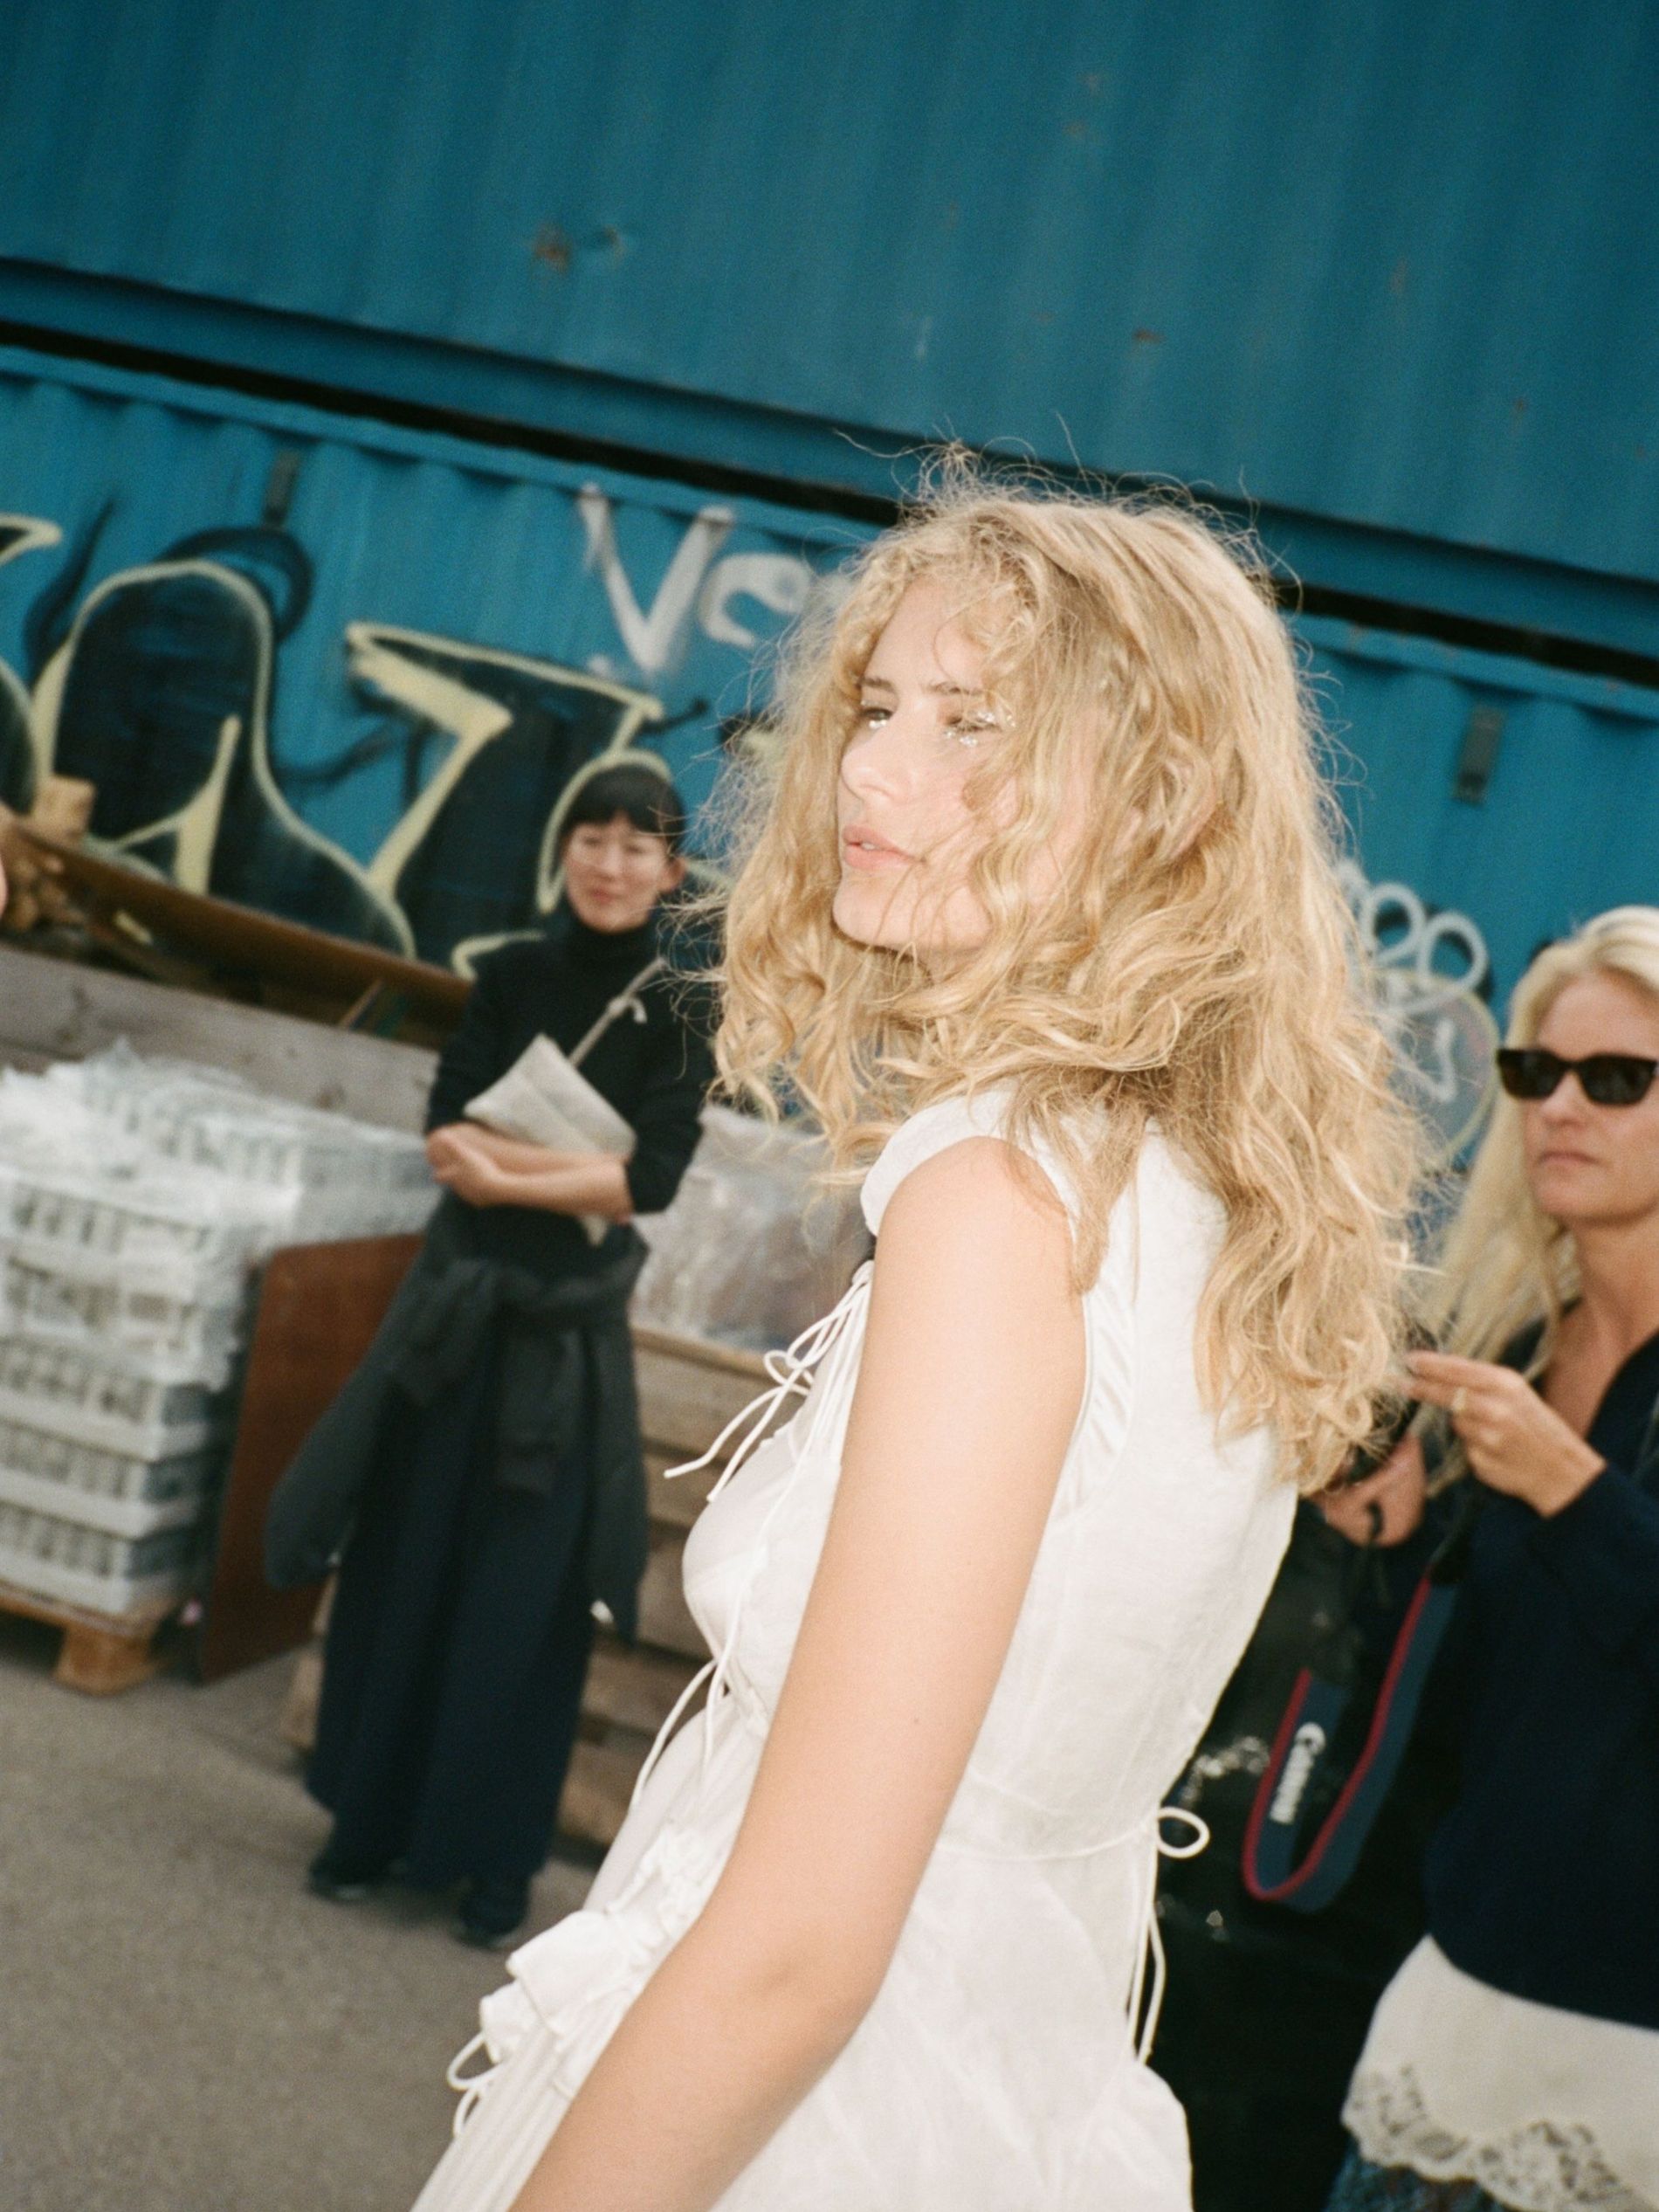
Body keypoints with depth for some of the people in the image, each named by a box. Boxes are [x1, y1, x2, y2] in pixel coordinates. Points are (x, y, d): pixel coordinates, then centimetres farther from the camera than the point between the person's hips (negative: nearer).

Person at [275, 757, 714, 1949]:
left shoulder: (680, 1014, -4)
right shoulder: (514, 975, 3)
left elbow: (651, 1182, -14)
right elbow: (448, 1134, -6)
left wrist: (507, 1167, -17)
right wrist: (583, 1165, -18)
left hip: (570, 1328, -2)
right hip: (459, 1302, 2)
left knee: (522, 1601, 3)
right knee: (404, 1568, 8)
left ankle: (498, 1857, 17)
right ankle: (368, 1819, 23)